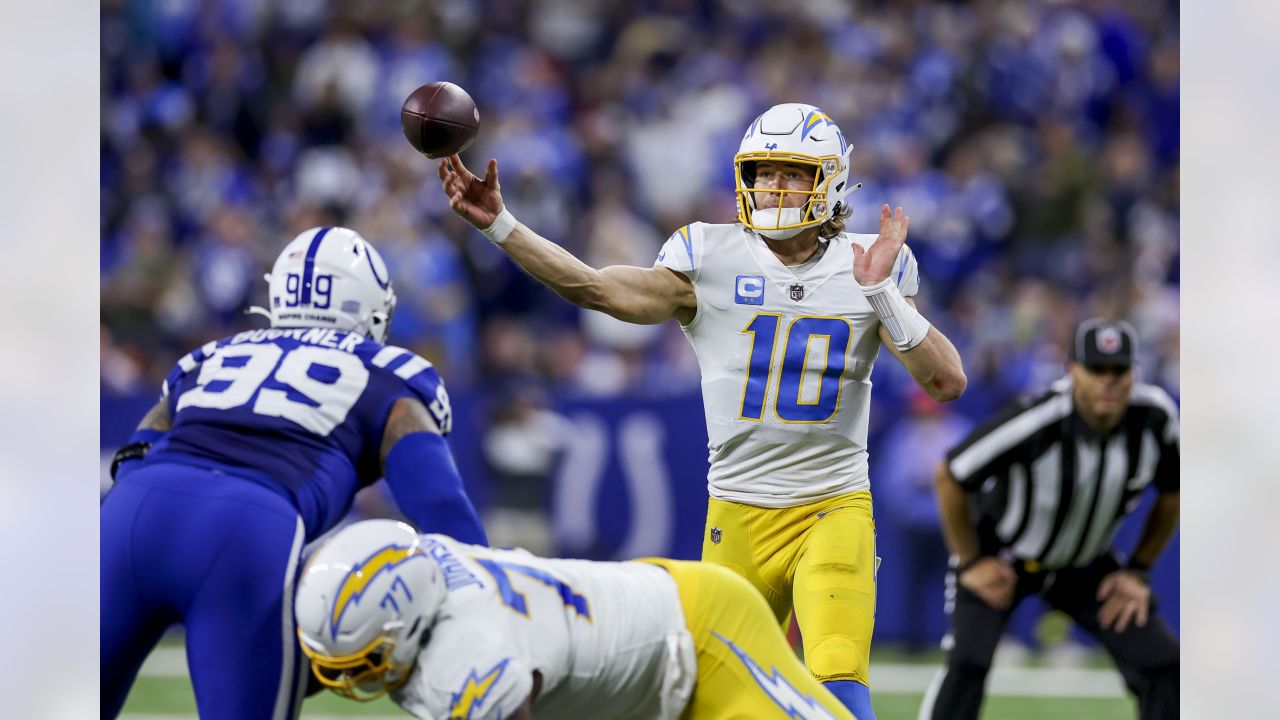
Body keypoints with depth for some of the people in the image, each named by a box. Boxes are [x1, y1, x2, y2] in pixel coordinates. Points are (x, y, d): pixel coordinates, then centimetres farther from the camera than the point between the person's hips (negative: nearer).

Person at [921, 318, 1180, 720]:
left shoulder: (1154, 418, -20)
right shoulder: (1035, 425, -33)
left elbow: (1172, 492, 2)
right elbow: (948, 479, -19)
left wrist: (1138, 570, 1)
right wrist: (970, 563, -12)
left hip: (1084, 564, 4)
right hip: (1000, 557, -4)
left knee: (1162, 664, -5)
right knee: (967, 663, -23)